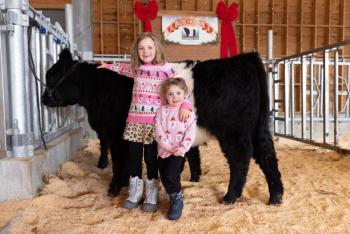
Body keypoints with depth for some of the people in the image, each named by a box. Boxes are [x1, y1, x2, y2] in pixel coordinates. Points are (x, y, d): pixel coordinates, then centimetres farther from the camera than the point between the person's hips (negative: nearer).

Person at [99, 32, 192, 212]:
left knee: (151, 157, 5)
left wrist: (185, 105, -24)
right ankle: (134, 194, 26)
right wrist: (108, 66, 41)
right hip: (134, 120, 4)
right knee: (134, 157, 10)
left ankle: (151, 197, 21)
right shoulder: (136, 68, 10)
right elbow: (124, 68, 32)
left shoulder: (165, 68, -4)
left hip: (154, 122, -4)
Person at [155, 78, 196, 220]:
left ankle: (177, 199, 8)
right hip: (164, 150, 3)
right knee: (164, 178, 8)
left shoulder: (188, 112, -4)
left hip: (179, 151, -3)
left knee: (170, 175, -17)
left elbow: (190, 134, -9)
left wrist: (182, 148, -22)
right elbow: (159, 133, -7)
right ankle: (175, 198, 32)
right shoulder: (161, 111, -1)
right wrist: (169, 147, -17)